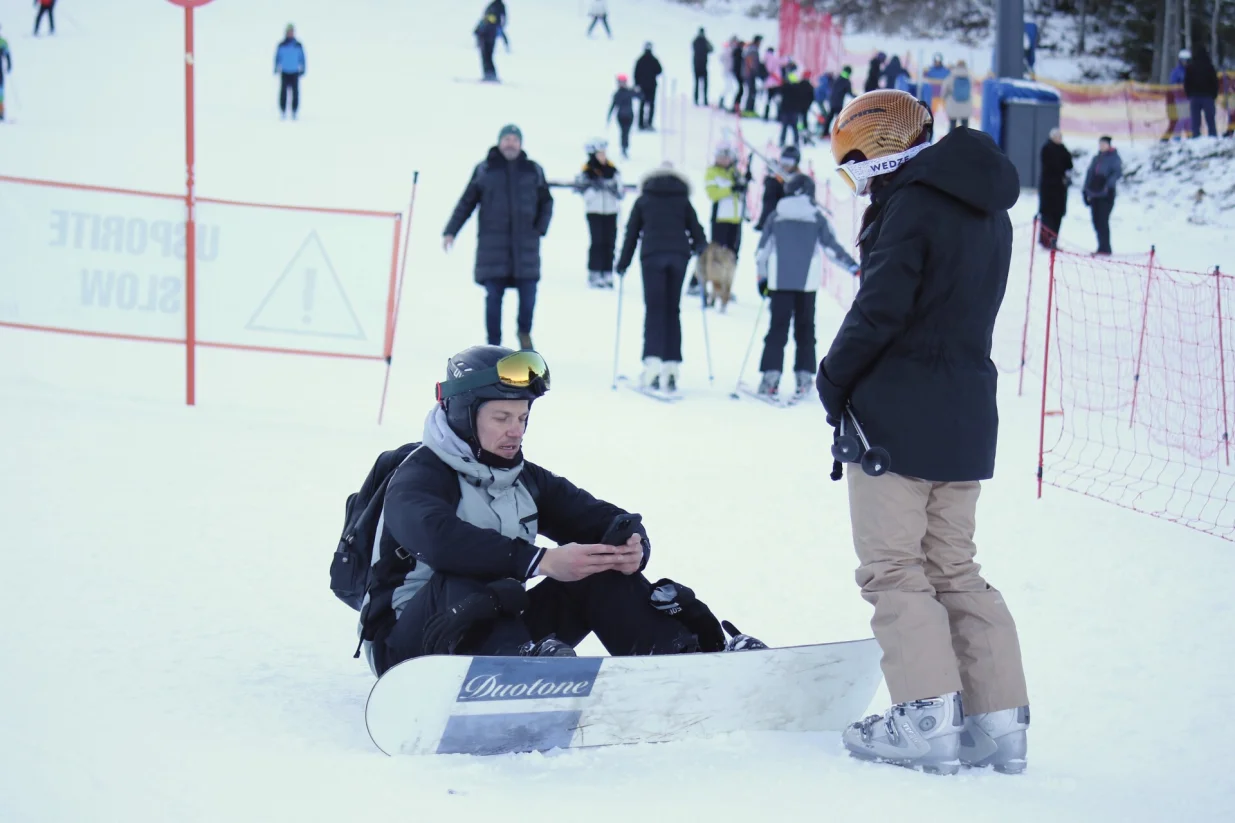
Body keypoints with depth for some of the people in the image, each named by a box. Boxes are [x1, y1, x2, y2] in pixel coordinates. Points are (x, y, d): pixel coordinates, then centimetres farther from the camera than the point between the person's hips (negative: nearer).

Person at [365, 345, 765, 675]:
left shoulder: (526, 480, 12)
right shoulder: (418, 478, -12)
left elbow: (603, 520, 3)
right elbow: (440, 539, -34)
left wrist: (632, 546, -23)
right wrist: (542, 561, -44)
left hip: (500, 626, 6)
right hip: (410, 643, -6)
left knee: (601, 572, -11)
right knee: (462, 577, -37)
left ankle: (691, 656, -26)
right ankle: (526, 661, -63)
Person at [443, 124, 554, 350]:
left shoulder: (533, 171, 8)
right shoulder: (484, 170, 4)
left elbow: (546, 202, 18)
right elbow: (466, 203, 7)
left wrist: (540, 228, 3)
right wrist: (451, 231, 2)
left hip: (525, 243, 1)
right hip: (493, 243, -1)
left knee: (528, 293, -2)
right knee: (494, 295, -1)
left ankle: (524, 331, 25)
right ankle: (494, 344, 9)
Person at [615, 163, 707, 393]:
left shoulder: (643, 201, 17)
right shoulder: (683, 201, 18)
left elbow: (631, 234, 14)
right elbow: (696, 231, 14)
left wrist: (623, 265, 19)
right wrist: (698, 248, 35)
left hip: (652, 255, -1)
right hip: (679, 255, 1)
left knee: (654, 309, -4)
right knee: (673, 310, 5)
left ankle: (652, 362, -21)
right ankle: (672, 367, -2)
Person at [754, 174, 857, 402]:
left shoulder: (775, 217, 4)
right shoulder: (817, 218, 1)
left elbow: (762, 252, 7)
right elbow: (832, 247, 1)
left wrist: (762, 278, 17)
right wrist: (854, 267, 9)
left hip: (780, 281, 0)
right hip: (807, 282, 0)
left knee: (777, 328, 2)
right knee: (805, 328, 9)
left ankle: (771, 376, -7)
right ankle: (804, 376, 6)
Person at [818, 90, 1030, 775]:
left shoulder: (913, 204, -13)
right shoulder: (988, 210, 14)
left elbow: (879, 309, -17)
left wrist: (833, 380, -2)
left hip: (898, 416, -8)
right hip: (969, 417, 9)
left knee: (893, 570, -2)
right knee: (955, 571, 13)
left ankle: (927, 718, -8)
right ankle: (999, 721, 9)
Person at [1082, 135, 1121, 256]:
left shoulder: (1114, 158, -1)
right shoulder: (1096, 158, 19)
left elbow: (1118, 172, -13)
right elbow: (1090, 174, 23)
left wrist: (1109, 184, -27)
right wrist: (1085, 190, 18)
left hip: (1106, 195, -7)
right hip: (1094, 194, 7)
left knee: (1102, 220, -12)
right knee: (1096, 221, 6)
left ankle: (1105, 248, -11)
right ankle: (1102, 247, 11)